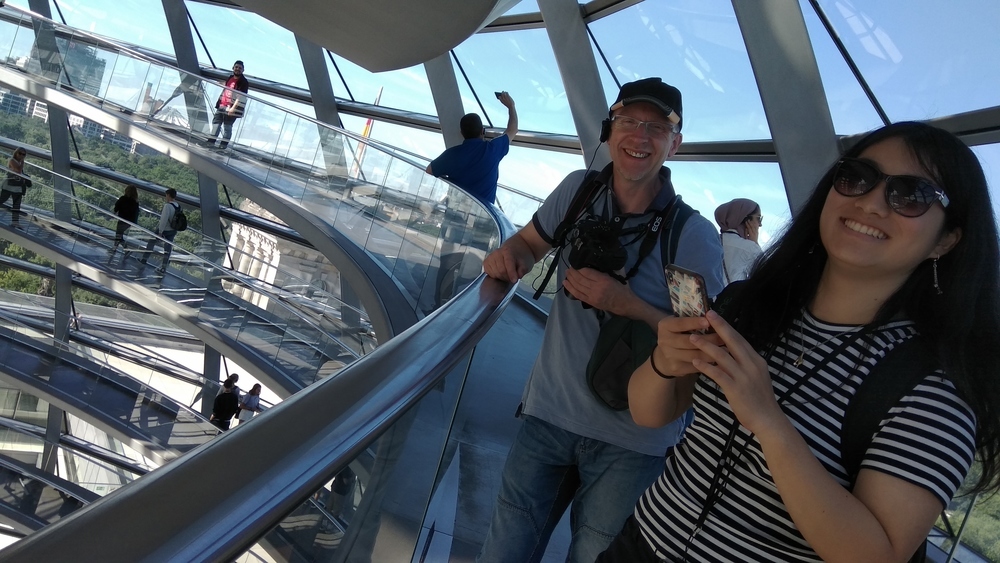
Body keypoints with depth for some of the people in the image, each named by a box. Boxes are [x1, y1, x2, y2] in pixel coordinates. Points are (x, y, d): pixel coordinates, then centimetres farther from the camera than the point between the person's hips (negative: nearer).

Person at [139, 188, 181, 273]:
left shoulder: (168, 206, -23)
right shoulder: (178, 206, -1)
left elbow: (164, 219, -26)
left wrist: (160, 231, -21)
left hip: (164, 230, -6)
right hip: (173, 231, 6)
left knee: (151, 242, 17)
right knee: (168, 249, 11)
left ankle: (144, 259, 31)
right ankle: (163, 268, 17)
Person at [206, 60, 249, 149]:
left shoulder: (243, 82, -10)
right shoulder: (230, 78, 15)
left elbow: (241, 97, -18)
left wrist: (233, 108, -26)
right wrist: (219, 102, 23)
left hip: (231, 108, -8)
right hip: (222, 106, 8)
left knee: (227, 126, -5)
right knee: (216, 122, 10)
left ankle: (224, 144, 1)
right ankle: (211, 142, 16)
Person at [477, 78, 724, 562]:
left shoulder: (695, 237, -12)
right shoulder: (578, 190, -1)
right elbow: (531, 241, 15)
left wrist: (625, 303, -23)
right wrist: (510, 254, -10)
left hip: (632, 443, -3)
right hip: (549, 413, 3)